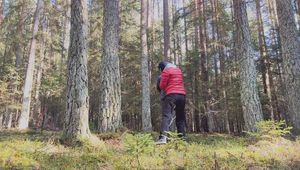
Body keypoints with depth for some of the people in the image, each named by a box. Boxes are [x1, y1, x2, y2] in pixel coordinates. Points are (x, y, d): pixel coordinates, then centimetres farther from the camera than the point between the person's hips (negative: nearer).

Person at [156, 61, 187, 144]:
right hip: (182, 94, 7)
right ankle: (183, 137, 11)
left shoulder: (166, 70, 2)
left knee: (166, 115, -16)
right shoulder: (178, 69, 25)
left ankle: (163, 137, -31)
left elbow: (162, 86, -1)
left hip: (171, 94, -7)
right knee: (181, 117, 13)